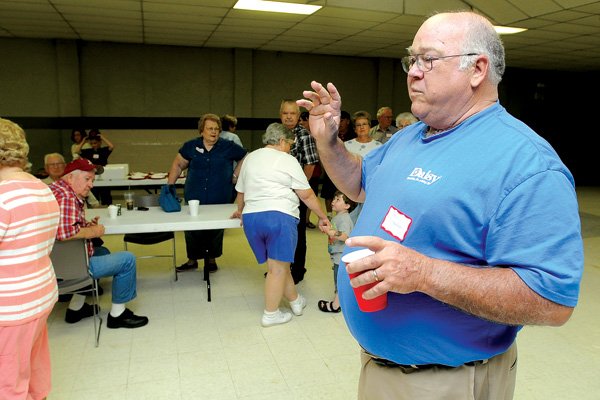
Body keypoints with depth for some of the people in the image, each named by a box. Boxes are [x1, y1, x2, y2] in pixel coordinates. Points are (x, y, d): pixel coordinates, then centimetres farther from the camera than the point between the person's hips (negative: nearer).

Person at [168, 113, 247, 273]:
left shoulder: (229, 147, 0)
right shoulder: (191, 146, 3)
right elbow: (178, 165, 12)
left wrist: (235, 175, 4)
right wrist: (170, 186, 6)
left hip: (219, 201, 0)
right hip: (194, 200, 1)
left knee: (216, 231, 10)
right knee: (192, 231, 4)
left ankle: (211, 259, 30)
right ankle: (192, 260, 24)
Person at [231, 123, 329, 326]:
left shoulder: (250, 158, 18)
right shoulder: (288, 161, 1)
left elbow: (241, 191, 26)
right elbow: (307, 195, 1)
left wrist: (240, 211, 43)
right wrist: (322, 217, 11)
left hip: (251, 217, 7)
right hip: (279, 216, -6)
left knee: (279, 264, 16)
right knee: (277, 268, 3)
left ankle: (295, 300, 31)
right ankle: (271, 314, 11)